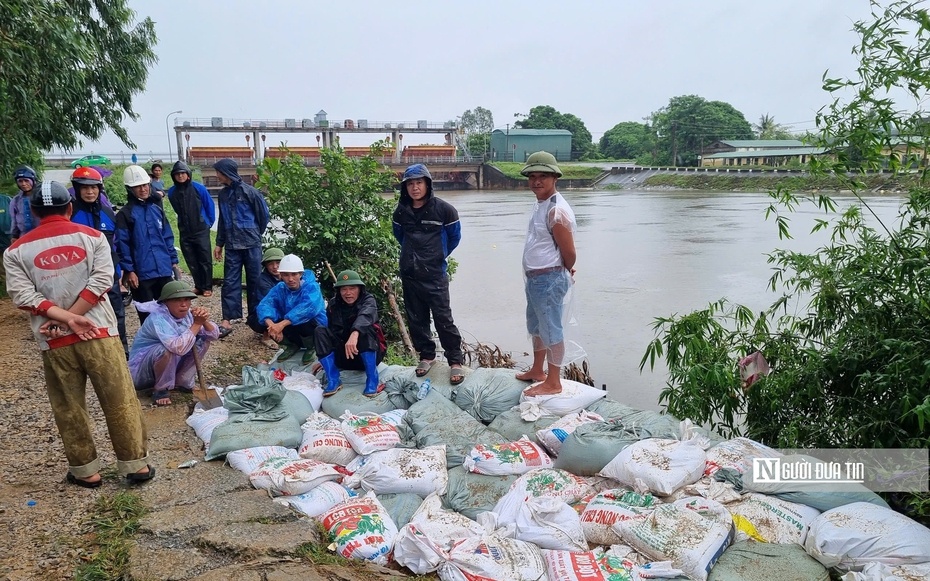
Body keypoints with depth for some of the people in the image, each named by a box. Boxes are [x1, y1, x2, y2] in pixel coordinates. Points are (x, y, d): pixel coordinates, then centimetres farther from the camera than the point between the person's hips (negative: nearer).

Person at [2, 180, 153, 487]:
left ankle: (86, 471, 22)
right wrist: (68, 318, -8)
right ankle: (136, 464, 14)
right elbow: (101, 281, -8)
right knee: (120, 402, 8)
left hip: (54, 343, 1)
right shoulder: (92, 237, 2)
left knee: (69, 410, 13)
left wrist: (64, 319, -10)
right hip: (99, 334, -1)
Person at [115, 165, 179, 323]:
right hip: (141, 273, -5)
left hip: (164, 270, 5)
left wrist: (173, 261, 10)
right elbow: (122, 244, -8)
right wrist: (129, 270, -13)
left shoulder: (157, 209, 12)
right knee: (147, 314, 5)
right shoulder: (125, 214, -4)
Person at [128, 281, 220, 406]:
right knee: (167, 350, -35)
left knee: (203, 341, -5)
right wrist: (197, 323, -35)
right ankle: (161, 390, -11)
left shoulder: (187, 314, -6)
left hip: (172, 365, 7)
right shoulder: (158, 318, -29)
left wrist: (204, 321, -28)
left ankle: (183, 382, 6)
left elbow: (215, 335, -9)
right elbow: (179, 348, -43)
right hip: (142, 370, -7)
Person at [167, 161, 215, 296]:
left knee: (205, 260, 0)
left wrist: (209, 223, 7)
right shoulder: (172, 192, 1)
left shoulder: (199, 188, -9)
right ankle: (199, 286, 19)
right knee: (192, 261, 8)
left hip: (201, 230, -3)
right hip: (184, 232, 4)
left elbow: (210, 206, 1)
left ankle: (207, 288, 8)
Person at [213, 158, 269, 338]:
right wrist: (219, 244, 16)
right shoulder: (223, 194, 10)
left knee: (254, 281, 5)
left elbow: (263, 214, 0)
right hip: (231, 246, 5)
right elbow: (222, 220, 18)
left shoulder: (249, 192, -8)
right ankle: (227, 320, 1)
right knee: (230, 282, 1)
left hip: (251, 244, -5)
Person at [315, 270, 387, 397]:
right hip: (344, 356, 4)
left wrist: (354, 334, -55)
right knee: (320, 331, -16)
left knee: (364, 329, -33)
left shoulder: (368, 300, -11)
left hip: (369, 354, -4)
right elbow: (333, 331, 10)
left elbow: (365, 316, -35)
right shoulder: (333, 304, 3)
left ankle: (372, 380, -28)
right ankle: (333, 380, -21)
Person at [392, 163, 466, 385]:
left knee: (443, 319, -4)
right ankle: (427, 355, 28)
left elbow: (454, 236, 5)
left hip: (435, 275, -4)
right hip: (409, 274, 4)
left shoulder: (443, 209, -9)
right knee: (416, 319, 12)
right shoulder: (401, 211, 2)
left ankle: (455, 361, 7)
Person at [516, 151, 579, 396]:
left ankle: (553, 383, 14)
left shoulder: (557, 211, -22)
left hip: (549, 280, -10)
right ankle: (537, 371, 40)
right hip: (535, 278, 10)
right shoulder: (540, 204, 10)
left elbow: (569, 252, -18)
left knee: (551, 331, 1)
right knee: (536, 327, 22)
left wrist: (565, 274, 0)